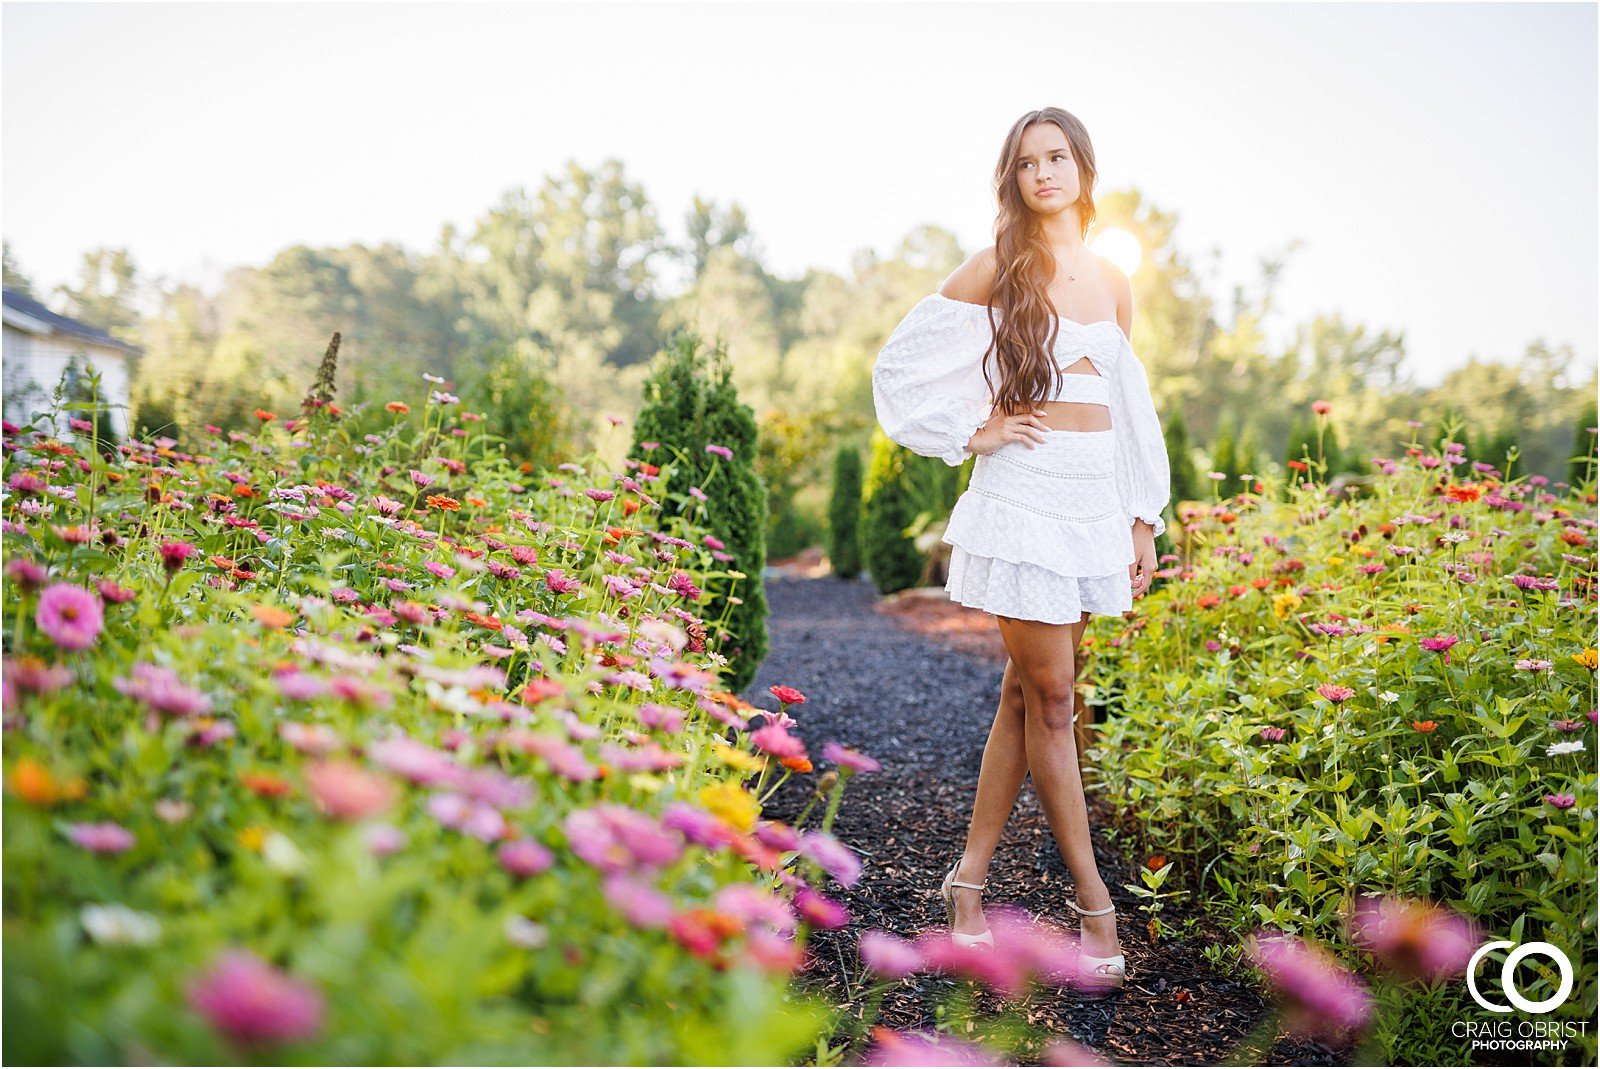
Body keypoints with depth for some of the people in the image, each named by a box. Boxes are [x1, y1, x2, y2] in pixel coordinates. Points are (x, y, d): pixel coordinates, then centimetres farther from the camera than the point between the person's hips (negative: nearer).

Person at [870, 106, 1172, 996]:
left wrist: (1145, 520, 13)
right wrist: (972, 433, -5)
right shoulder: (996, 270, -1)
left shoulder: (1112, 281, 13)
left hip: (1097, 500, 5)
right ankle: (1095, 902, 9)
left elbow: (1133, 407, 16)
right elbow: (900, 366, 1)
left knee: (1027, 695, 7)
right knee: (1051, 698, -3)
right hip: (1024, 496, -5)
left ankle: (971, 876, 19)